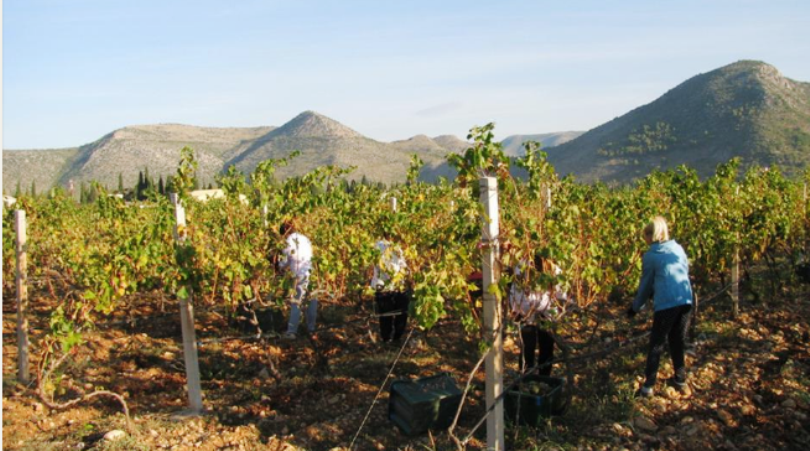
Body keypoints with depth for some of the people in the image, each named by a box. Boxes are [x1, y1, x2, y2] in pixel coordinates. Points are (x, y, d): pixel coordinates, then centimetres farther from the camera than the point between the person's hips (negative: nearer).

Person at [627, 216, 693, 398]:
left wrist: (636, 307, 19)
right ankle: (680, 380, 27)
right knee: (678, 341, 19)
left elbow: (646, 284, 6)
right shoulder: (679, 249, 14)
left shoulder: (650, 256, 0)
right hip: (685, 301, 5)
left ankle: (648, 386, 2)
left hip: (666, 303, -5)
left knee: (657, 344, 2)